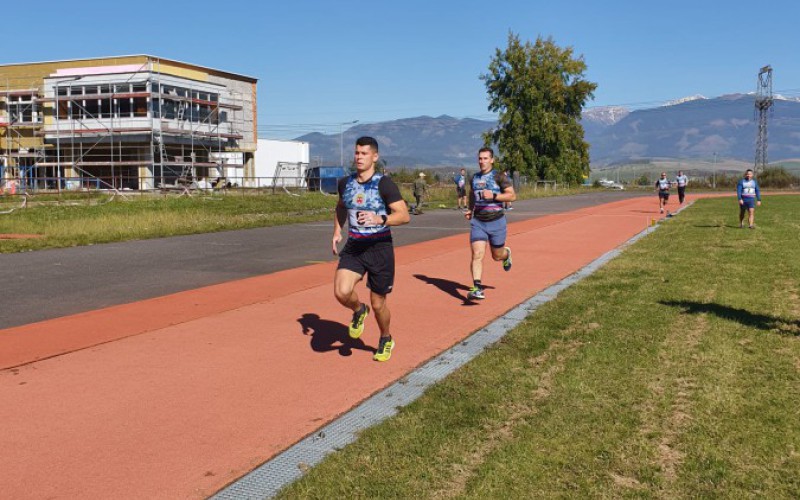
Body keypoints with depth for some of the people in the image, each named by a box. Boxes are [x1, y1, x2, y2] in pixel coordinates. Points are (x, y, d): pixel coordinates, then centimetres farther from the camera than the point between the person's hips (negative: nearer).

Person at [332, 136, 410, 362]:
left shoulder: (384, 184, -12)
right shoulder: (345, 183, 4)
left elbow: (404, 216, -18)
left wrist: (379, 219, -34)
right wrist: (337, 231, 12)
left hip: (379, 247, -3)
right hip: (353, 247, 4)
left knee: (378, 304, 7)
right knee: (341, 292, -20)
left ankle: (386, 340, 37)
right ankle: (359, 311, 16)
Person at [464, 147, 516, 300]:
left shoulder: (499, 177, -5)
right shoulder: (474, 178, 9)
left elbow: (512, 196, -10)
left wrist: (493, 196, -22)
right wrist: (470, 210, 11)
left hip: (496, 221, -2)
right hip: (478, 222, 3)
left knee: (497, 255, 13)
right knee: (477, 255, -14)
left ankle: (507, 254, 50)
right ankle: (477, 288, -19)